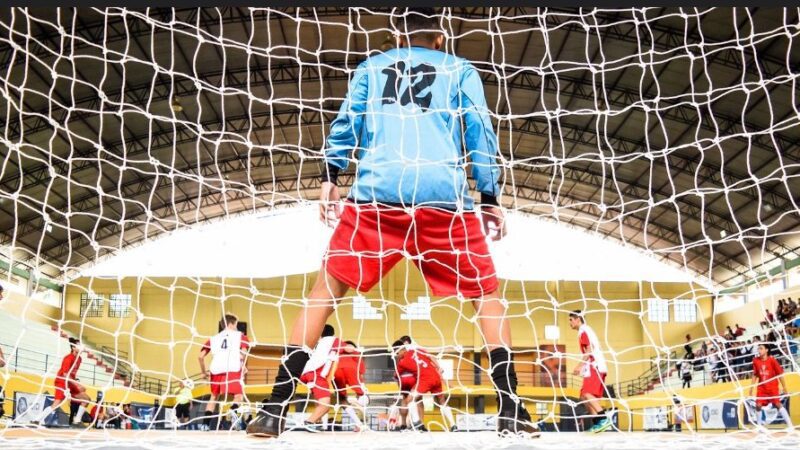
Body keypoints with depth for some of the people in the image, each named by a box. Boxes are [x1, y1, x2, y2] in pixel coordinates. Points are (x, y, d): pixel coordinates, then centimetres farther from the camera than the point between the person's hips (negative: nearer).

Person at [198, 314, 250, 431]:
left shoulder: (213, 338, 24)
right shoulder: (240, 336, 15)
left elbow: (200, 356, 16)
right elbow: (243, 353, -2)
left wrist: (204, 372, 26)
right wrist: (242, 366, 13)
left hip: (216, 370, 4)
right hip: (233, 369, -4)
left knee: (214, 396, 20)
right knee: (238, 395, 3)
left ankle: (206, 423, 13)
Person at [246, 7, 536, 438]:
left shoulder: (371, 66, 25)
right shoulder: (461, 70, 21)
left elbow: (347, 121, 15)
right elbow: (480, 131, 14)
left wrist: (329, 178, 13)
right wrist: (490, 200, 14)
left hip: (377, 192, 1)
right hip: (444, 195, 0)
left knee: (326, 288, 9)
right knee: (487, 294, 13)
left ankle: (274, 410, 3)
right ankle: (511, 412, 4)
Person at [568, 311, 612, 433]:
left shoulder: (583, 331, -5)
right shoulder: (586, 330, 25)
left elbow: (589, 350, -15)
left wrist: (580, 366, -17)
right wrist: (582, 368, 22)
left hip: (595, 367, -10)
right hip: (594, 368, 10)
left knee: (587, 394, -20)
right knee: (585, 396, 9)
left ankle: (604, 418, -28)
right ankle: (597, 423, 7)